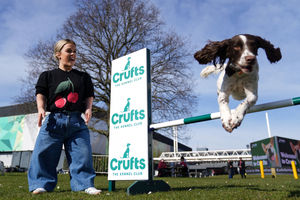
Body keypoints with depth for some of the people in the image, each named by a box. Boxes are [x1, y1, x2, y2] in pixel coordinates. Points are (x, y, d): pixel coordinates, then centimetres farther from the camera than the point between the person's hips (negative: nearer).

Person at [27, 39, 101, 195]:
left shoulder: (83, 77, 17)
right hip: (54, 119, 0)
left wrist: (88, 109, -4)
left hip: (77, 121, 1)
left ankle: (85, 184, 7)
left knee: (82, 153, -4)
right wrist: (41, 109, -11)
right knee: (44, 153, -3)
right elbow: (41, 94, 8)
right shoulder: (48, 75, 14)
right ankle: (42, 184, 14)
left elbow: (89, 96, 15)